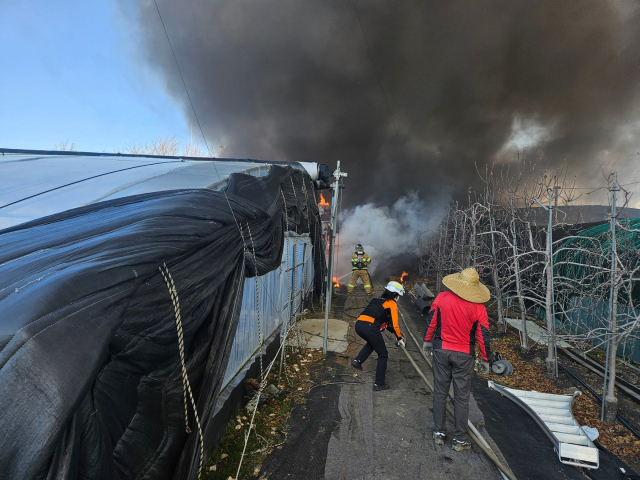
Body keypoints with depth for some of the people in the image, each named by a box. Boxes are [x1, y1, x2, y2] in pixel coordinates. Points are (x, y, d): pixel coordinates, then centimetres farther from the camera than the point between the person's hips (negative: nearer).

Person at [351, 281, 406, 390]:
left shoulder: (377, 300, 29)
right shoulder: (392, 304, 8)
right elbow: (394, 324, 4)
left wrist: (396, 333, 36)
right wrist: (399, 338, 18)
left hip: (359, 324, 7)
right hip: (370, 327, -7)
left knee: (372, 342, 36)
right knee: (383, 355, 13)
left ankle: (358, 360, 18)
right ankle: (379, 384, 16)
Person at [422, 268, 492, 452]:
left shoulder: (442, 298, -9)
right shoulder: (478, 308, -12)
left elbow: (431, 322, -1)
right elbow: (483, 336, -6)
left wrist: (427, 341, 14)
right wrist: (485, 360, 7)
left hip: (441, 351, 2)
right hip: (464, 355, -1)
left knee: (440, 392, 14)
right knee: (461, 397, 10)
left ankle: (439, 432, 26)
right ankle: (459, 439, 21)